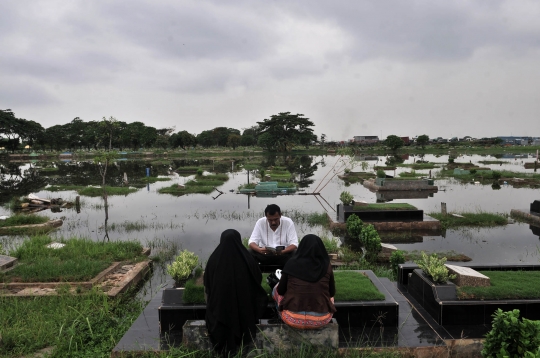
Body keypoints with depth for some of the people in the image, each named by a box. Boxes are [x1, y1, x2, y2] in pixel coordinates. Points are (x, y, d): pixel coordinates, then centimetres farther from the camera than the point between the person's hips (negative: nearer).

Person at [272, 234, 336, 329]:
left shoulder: (291, 263, -7)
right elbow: (332, 292, 10)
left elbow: (281, 290, 4)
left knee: (277, 289, 26)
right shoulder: (326, 266, -4)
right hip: (321, 320, 2)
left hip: (293, 319, -2)